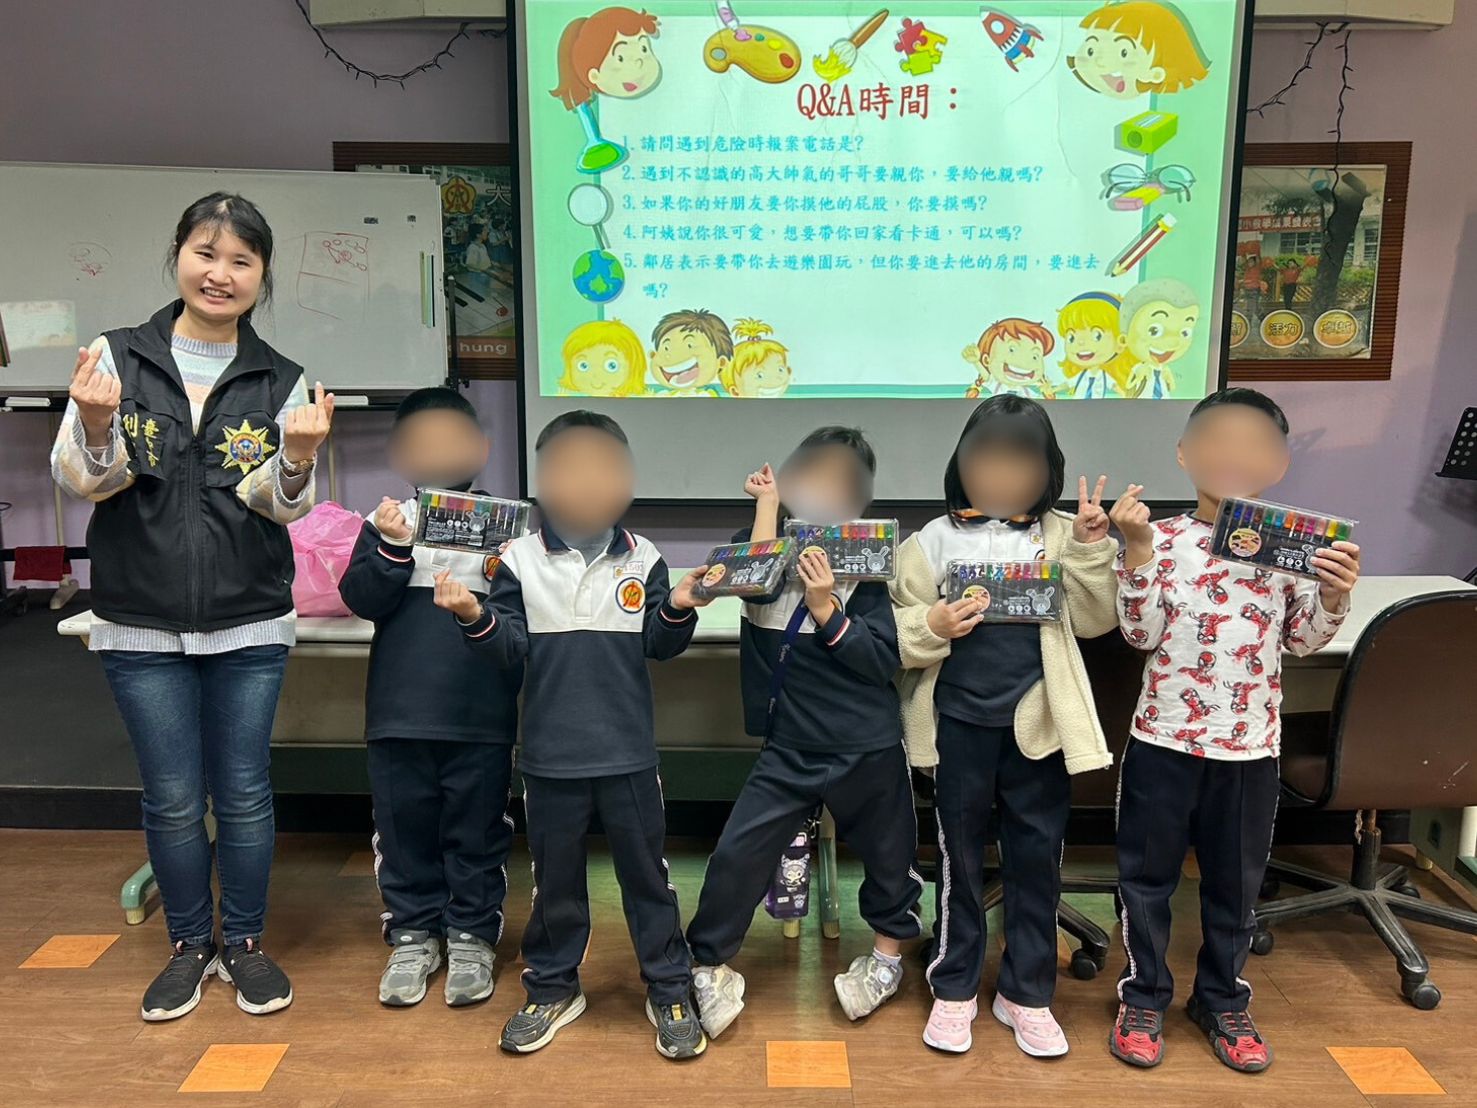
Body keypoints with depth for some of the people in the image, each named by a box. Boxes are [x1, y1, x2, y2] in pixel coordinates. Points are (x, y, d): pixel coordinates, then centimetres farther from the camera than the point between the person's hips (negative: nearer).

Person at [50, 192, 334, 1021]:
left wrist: (298, 458, -27)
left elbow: (282, 506, -6)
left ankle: (246, 942, 28)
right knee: (173, 798, 9)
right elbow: (82, 480, -5)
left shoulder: (280, 381, 1)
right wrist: (97, 425, -26)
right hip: (142, 626, 0)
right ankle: (189, 945, 30)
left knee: (244, 793, 9)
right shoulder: (118, 358, 0)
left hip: (250, 625, 0)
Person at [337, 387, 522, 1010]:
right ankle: (413, 935, 29)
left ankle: (472, 935, 26)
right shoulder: (386, 522, 5)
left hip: (482, 717, -1)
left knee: (477, 831, 10)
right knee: (404, 829, 13)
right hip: (399, 715, 1)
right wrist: (393, 547, -19)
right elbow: (361, 599, -5)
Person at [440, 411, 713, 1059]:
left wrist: (678, 609, -16)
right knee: (555, 877, 15)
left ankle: (669, 991, 24)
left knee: (646, 874, 9)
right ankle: (552, 988, 33)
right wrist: (475, 617, -19)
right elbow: (511, 648, -1)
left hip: (628, 753, 0)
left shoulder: (643, 559, 2)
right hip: (550, 755, 0)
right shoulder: (519, 560, 0)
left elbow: (659, 646, 2)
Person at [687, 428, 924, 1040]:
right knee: (736, 854, -1)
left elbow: (884, 660, -13)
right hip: (789, 747, 1)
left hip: (868, 748, -1)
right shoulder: (773, 541, -2)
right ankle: (706, 964, 22)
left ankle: (889, 952, 44)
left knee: (886, 853, 16)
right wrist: (767, 501, -19)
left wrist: (827, 608, -24)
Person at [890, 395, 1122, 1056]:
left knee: (1037, 857, 11)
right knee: (960, 857, 12)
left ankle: (1026, 993, 29)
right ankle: (954, 987, 29)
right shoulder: (935, 540, -1)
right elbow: (899, 636, -1)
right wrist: (932, 627, -21)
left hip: (1039, 722, 1)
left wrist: (1090, 548, -11)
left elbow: (1094, 623, -1)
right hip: (961, 721, -1)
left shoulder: (1060, 534, 4)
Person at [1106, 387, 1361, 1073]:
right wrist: (1138, 552, -19)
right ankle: (1144, 997, 28)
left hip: (1250, 745, 2)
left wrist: (1333, 596, -13)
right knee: (1148, 874, 10)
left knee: (1236, 882, 16)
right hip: (1164, 737, -2)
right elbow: (1141, 634, -11)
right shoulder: (1165, 540, -6)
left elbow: (1301, 641, 5)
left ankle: (1222, 999, 36)